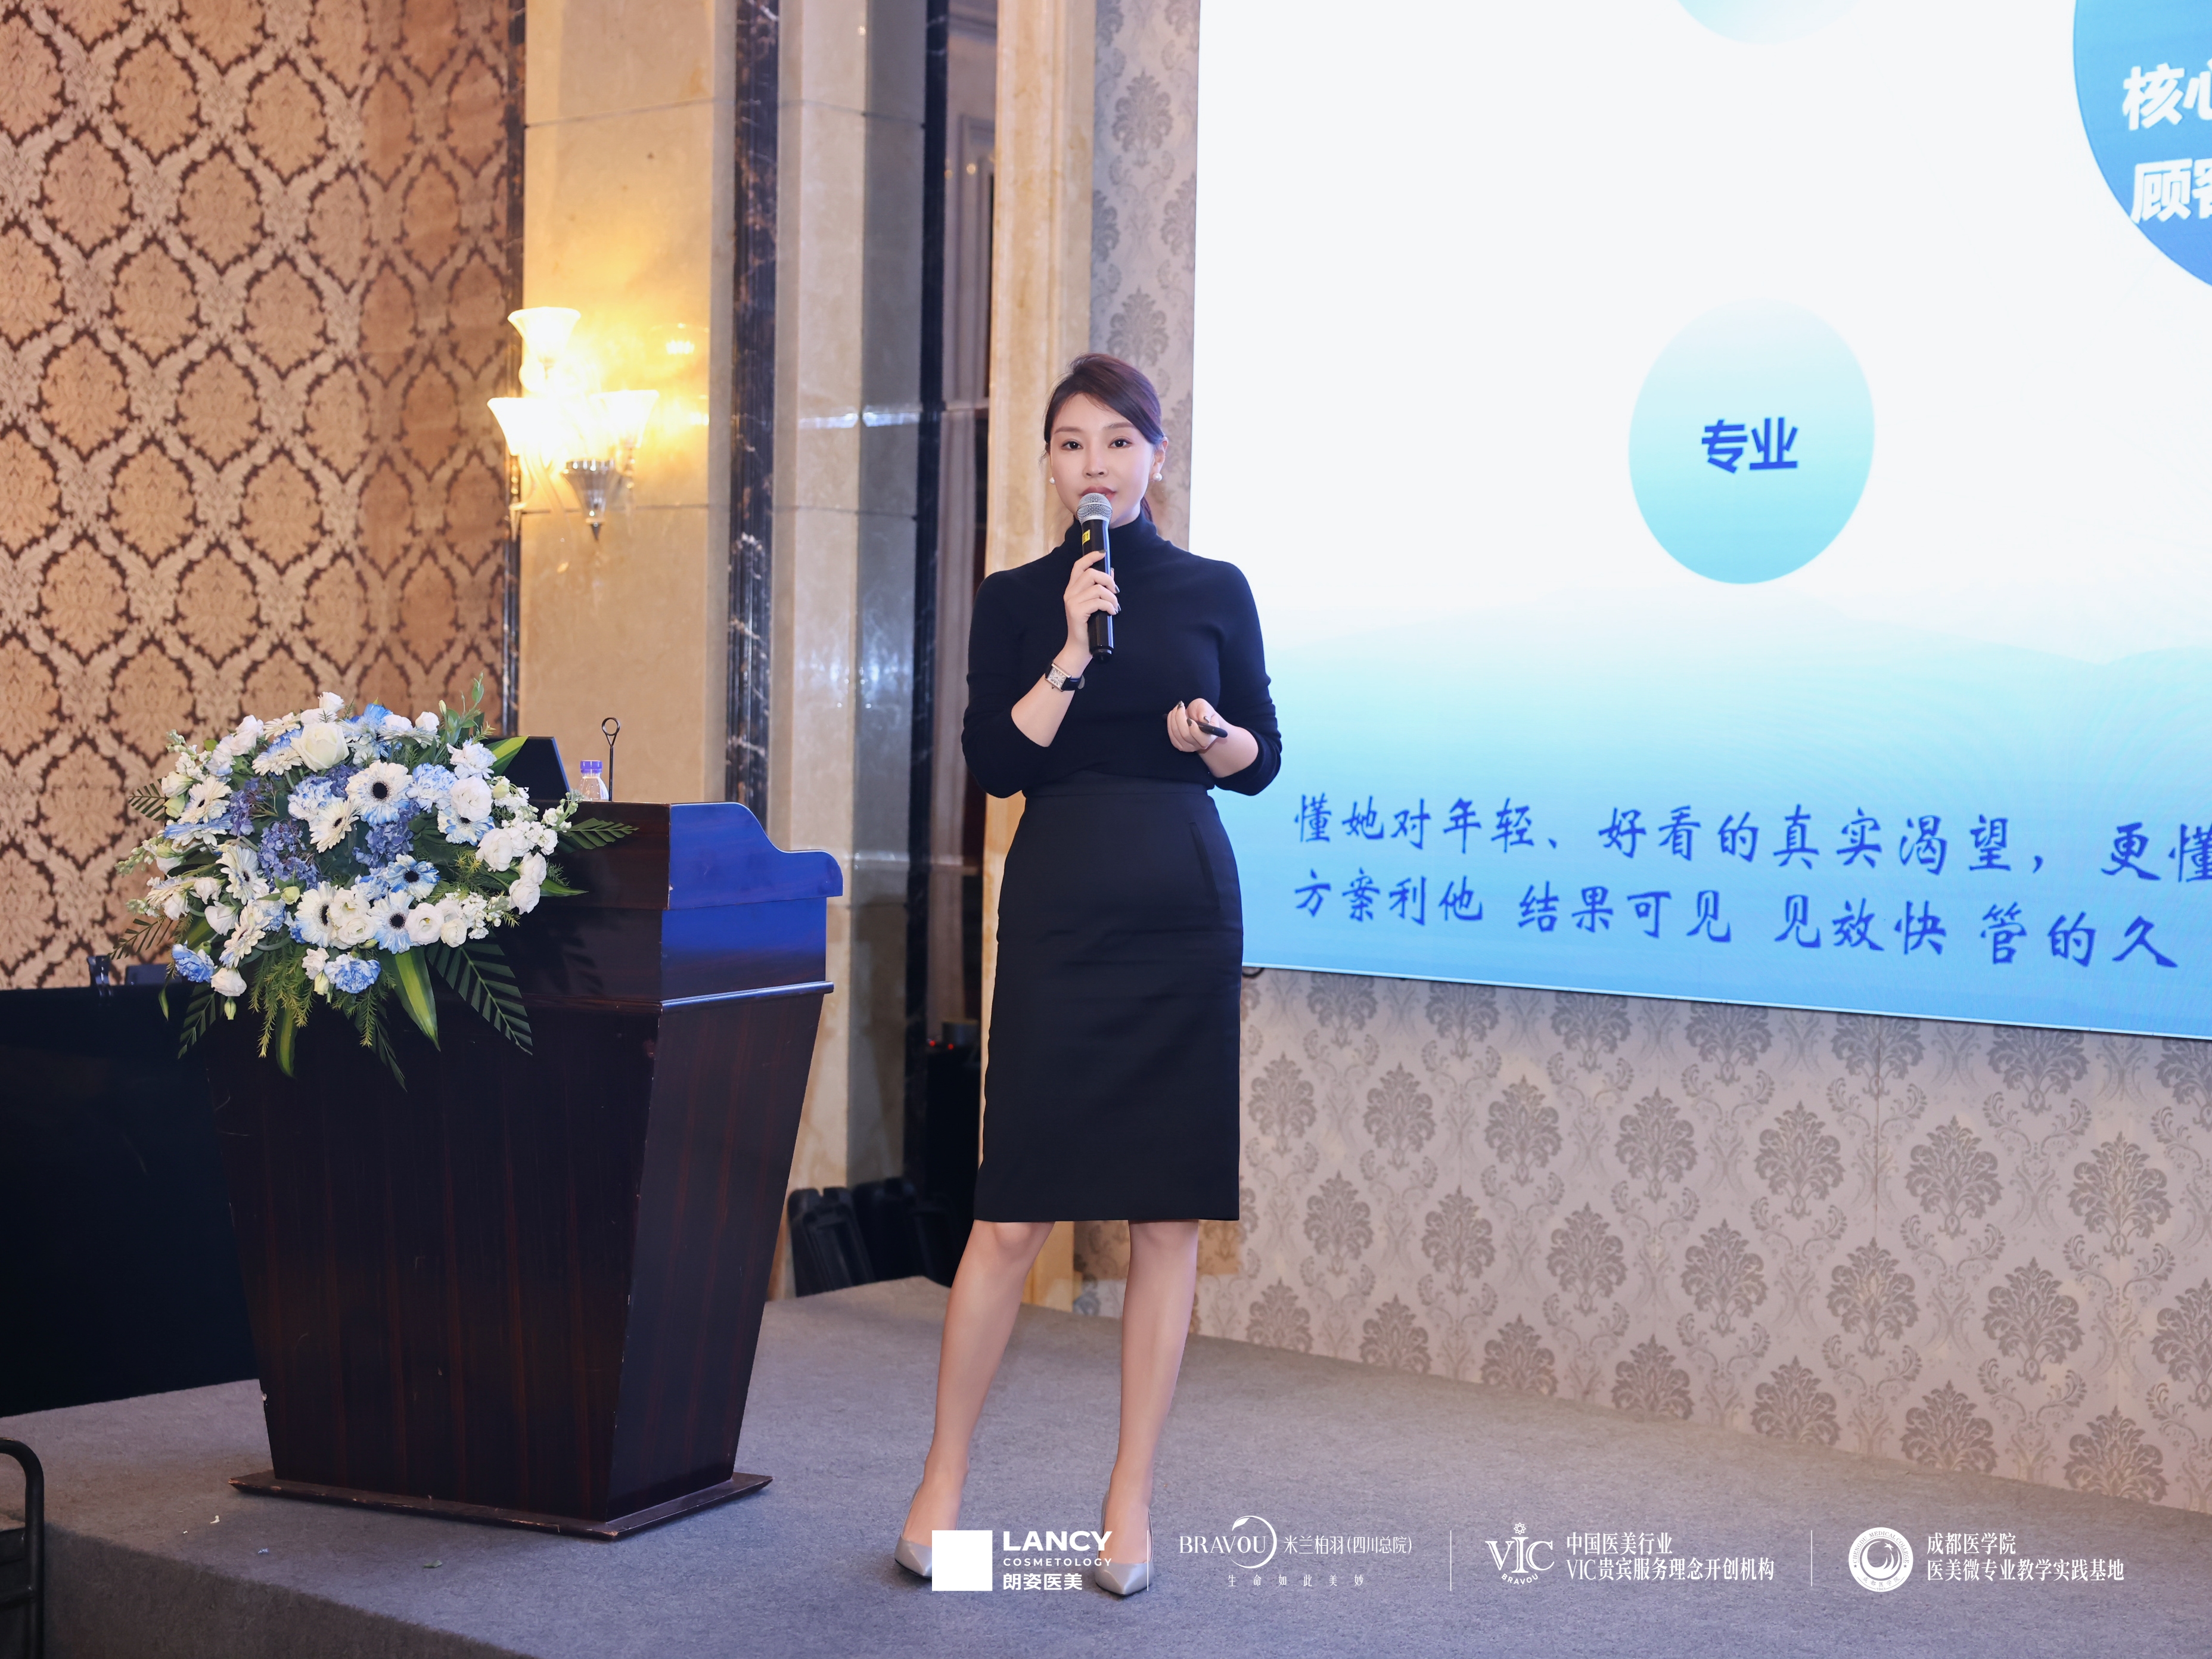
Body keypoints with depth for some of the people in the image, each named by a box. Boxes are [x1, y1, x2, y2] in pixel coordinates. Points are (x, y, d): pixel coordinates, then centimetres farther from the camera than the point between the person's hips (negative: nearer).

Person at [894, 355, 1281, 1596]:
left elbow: (1263, 760, 9)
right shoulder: (1018, 599, 5)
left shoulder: (1214, 591, 6)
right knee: (1015, 1213, -2)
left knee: (1170, 1215, 2)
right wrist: (1074, 649, -14)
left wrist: (1212, 733, -12)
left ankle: (1132, 1499, 13)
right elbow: (996, 762, -4)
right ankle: (944, 1483, 14)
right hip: (1058, 909, -1)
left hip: (1185, 910, 1)